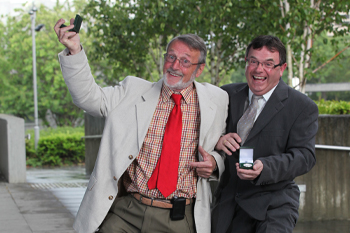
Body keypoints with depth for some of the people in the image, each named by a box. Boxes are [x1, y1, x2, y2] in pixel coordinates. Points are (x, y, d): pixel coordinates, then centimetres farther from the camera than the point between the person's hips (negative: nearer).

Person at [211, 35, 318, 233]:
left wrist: (264, 168, -28)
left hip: (274, 207, -4)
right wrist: (216, 140, -15)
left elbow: (304, 155, -10)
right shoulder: (227, 95, 9)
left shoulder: (303, 107, -2)